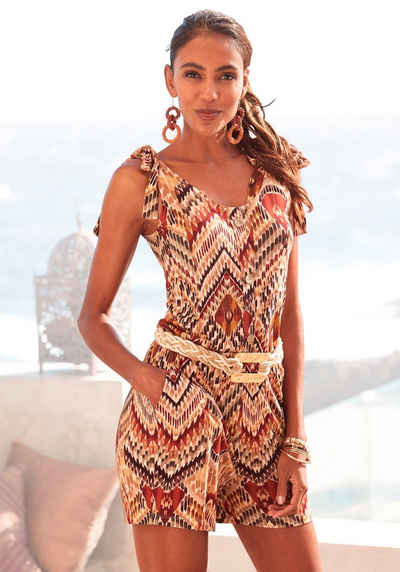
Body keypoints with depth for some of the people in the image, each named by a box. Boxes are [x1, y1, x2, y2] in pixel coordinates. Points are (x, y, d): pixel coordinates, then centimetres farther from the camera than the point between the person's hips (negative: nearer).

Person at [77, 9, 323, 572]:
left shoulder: (276, 175, 10)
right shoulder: (141, 179, 0)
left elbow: (291, 317, 10)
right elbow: (93, 317, 4)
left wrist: (295, 441, 4)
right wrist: (149, 382, -14)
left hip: (265, 415, 4)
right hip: (176, 413, -4)